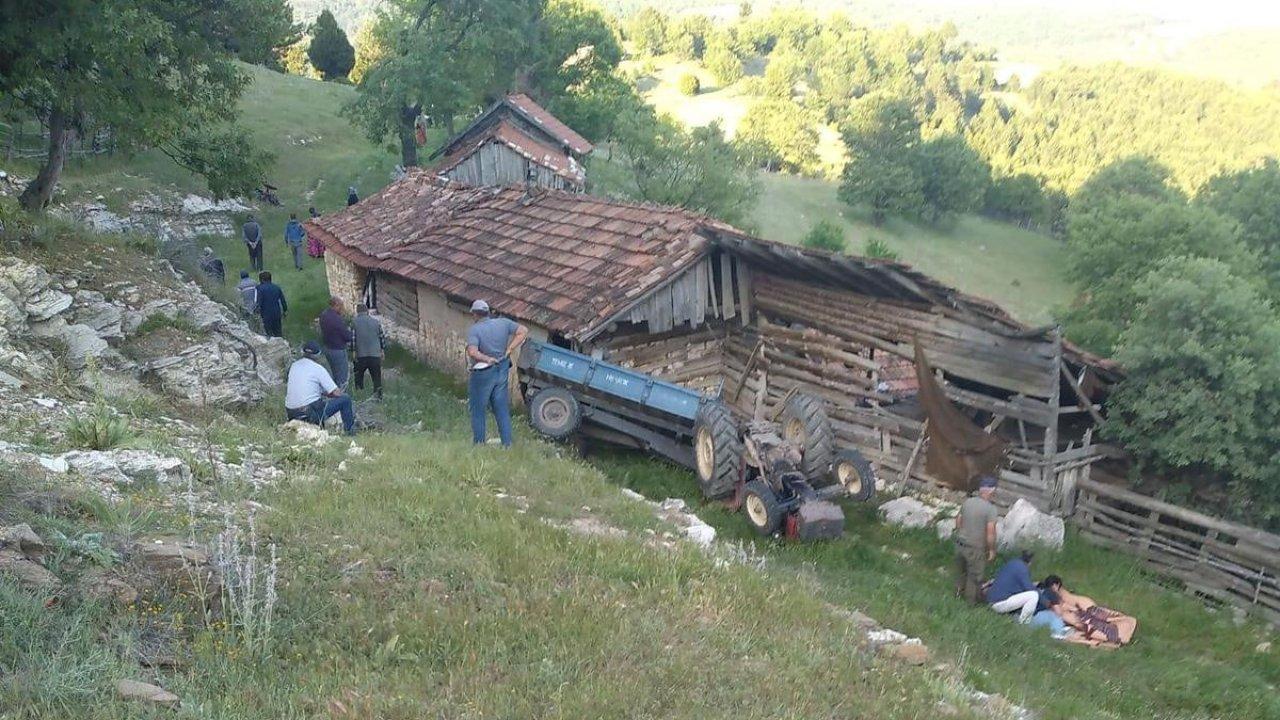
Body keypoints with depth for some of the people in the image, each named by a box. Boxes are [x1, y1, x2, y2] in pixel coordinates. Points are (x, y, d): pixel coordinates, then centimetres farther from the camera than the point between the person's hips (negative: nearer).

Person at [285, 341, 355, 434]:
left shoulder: (294, 365, 10)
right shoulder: (318, 368, -7)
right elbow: (336, 393, -8)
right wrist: (326, 393, 18)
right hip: (311, 414, -7)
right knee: (345, 399, 2)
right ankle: (349, 431, 13)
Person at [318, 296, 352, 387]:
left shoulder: (323, 315, 0)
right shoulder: (337, 319, -27)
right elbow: (347, 336, -21)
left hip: (327, 348, 9)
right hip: (338, 350, -9)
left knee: (336, 374, 23)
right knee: (342, 377, 3)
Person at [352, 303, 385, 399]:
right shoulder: (376, 321, 4)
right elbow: (382, 337, 8)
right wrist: (382, 349, 18)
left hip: (360, 355, -1)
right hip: (375, 354, 1)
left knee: (359, 377, 16)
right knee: (377, 378, 8)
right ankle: (378, 397, 6)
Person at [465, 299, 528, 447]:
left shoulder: (474, 330, -18)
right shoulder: (503, 323, -3)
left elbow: (472, 352, -32)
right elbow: (523, 331, -3)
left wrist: (487, 359, -18)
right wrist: (509, 349, -5)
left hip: (482, 374, -5)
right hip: (501, 372, 5)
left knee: (478, 411, 12)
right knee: (502, 410, 14)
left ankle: (479, 445, 20)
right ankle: (507, 444, 17)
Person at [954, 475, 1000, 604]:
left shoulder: (967, 502, -3)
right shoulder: (991, 509, -20)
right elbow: (990, 532, -22)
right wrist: (992, 549, -8)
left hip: (960, 544, 5)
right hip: (975, 548, -5)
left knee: (961, 570, 26)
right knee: (975, 574, 16)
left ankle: (959, 591, 45)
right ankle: (972, 598, 31)